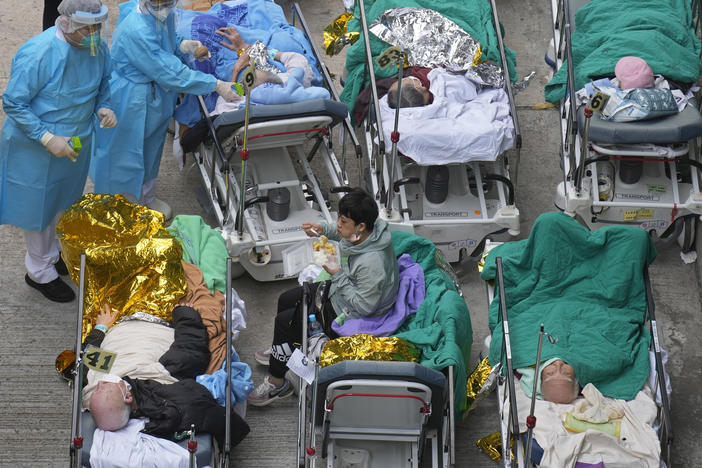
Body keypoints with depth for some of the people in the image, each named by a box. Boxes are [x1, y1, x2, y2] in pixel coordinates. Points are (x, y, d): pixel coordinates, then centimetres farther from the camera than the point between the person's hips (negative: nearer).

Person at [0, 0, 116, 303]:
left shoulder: (97, 48, -9)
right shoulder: (38, 54, -30)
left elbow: (102, 85, 11)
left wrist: (103, 108, -10)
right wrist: (48, 139, -28)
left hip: (75, 143, 6)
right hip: (36, 149, -6)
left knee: (59, 201, 25)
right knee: (38, 207, 11)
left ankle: (50, 254, 48)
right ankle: (39, 272, 30)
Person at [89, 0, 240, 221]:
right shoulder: (136, 30, -35)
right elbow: (170, 72, -33)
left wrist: (182, 47, -9)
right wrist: (217, 85, -30)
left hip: (156, 98, 9)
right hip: (129, 101, -9)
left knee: (151, 148, 26)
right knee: (127, 154, 11)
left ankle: (146, 197, 47)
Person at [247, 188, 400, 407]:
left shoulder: (371, 263, -40)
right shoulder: (374, 228, -14)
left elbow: (364, 306, -30)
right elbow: (344, 234, 11)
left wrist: (338, 274, -28)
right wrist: (323, 230, -6)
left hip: (348, 316, -10)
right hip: (341, 291, 10)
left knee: (285, 321, -3)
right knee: (285, 300, 20)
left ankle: (277, 382, 17)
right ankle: (281, 351, 47)